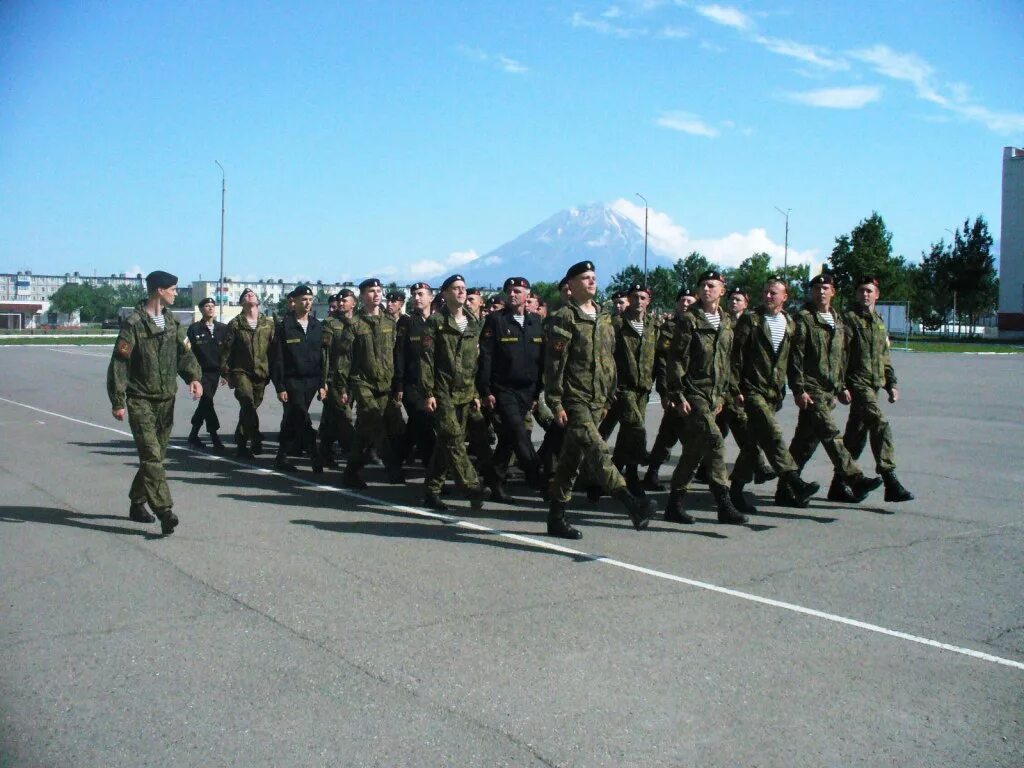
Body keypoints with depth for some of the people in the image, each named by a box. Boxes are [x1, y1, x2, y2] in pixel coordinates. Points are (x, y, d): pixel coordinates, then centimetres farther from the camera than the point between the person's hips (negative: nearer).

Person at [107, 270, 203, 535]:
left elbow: (185, 353, 9)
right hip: (140, 400, -7)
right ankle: (165, 512, -18)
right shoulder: (133, 323, -10)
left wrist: (194, 377, -12)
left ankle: (137, 504, 28)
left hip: (166, 400, 7)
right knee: (152, 456, -13)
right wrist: (118, 401, -14)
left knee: (156, 455, 12)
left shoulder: (172, 322, 11)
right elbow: (119, 364, -11)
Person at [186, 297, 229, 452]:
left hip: (215, 371, 4)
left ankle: (193, 436, 24)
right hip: (201, 372, -4)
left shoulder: (222, 328, 8)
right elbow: (189, 352, -6)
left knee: (205, 404, 11)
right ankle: (215, 438, -11)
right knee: (207, 402, -12)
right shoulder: (194, 329, -2)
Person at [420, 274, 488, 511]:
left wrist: (477, 393, 12)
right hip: (443, 392, -5)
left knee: (445, 443, 8)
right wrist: (428, 392, -12)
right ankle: (473, 487, -12)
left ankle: (432, 491, 15)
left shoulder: (473, 323, 14)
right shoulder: (436, 321, -3)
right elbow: (426, 358, -7)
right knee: (454, 440, -13)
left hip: (465, 394, 5)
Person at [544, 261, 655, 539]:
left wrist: (609, 398, 18)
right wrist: (556, 403, -14)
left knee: (572, 458, 10)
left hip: (596, 401, 7)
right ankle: (632, 504, -29)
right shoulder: (564, 318, -7)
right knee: (598, 452, -19)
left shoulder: (604, 318, 15)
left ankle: (556, 518, 17)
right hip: (574, 400, -7)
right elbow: (554, 363, -10)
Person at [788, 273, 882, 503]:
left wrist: (842, 387, 18)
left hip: (829, 390, 7)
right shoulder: (804, 319, -5)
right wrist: (799, 389, -16)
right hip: (811, 388, -7)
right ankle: (855, 479, -18)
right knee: (830, 434, -14)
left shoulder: (838, 322, 18)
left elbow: (841, 358, 24)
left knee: (807, 437, 10)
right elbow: (796, 357, -10)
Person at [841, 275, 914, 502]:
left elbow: (885, 356, 25)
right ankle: (890, 481, -21)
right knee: (880, 424, -20)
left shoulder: (879, 322, 19)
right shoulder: (849, 318, -6)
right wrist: (842, 385, -18)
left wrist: (891, 383, 18)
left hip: (874, 383, 8)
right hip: (857, 383, -8)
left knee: (857, 434, 12)